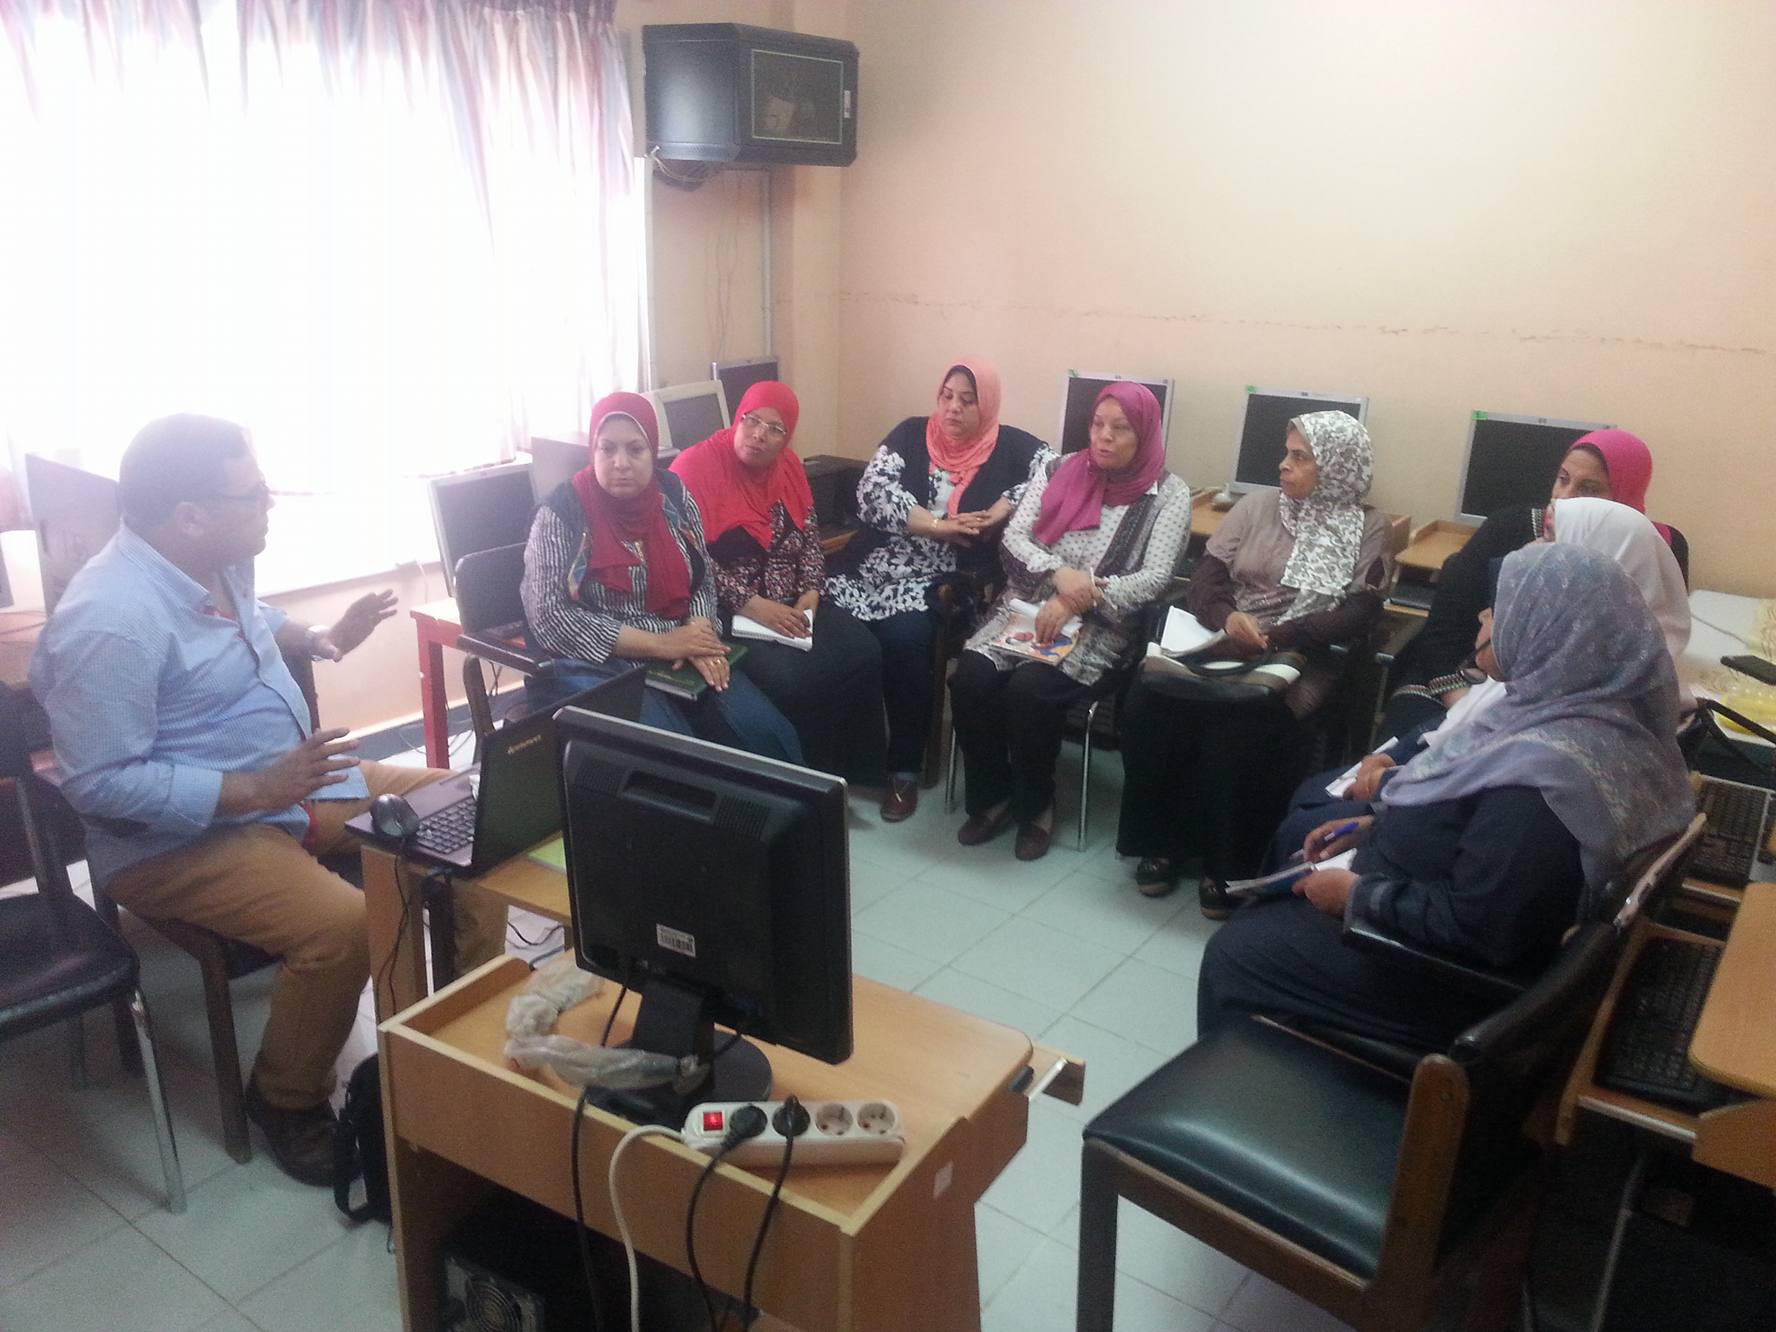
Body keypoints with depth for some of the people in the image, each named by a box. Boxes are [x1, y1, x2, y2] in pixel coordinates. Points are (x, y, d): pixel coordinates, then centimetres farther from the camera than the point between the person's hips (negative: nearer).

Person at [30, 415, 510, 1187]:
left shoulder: (216, 563, 2)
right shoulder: (112, 621, -26)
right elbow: (100, 783, -26)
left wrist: (319, 638, 7)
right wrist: (259, 789, -28)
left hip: (295, 782, 9)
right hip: (182, 839, -9)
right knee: (343, 925, -32)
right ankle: (286, 1100, -2)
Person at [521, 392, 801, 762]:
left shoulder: (673, 495, 4)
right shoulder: (562, 512, -9)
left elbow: (702, 581, 10)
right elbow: (550, 618, -14)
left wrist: (700, 637, -13)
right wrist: (659, 643, -18)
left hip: (680, 657, 4)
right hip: (596, 666, -4)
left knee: (768, 735, -15)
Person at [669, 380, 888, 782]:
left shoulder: (788, 465, 9)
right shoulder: (694, 467, -10)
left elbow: (810, 537, 14)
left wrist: (810, 595, -5)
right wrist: (751, 605, -22)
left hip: (792, 602, 6)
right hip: (727, 610, -6)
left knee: (863, 653, -14)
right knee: (789, 678, -28)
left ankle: (857, 768, 1)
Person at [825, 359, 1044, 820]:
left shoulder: (1010, 447, 7)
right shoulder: (910, 433, 9)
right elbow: (872, 491, -4)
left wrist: (1000, 512, -15)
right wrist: (937, 526, -14)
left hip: (941, 580, -3)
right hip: (876, 566, 3)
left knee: (904, 638, -29)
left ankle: (904, 768, -13)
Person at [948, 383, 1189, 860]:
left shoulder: (1168, 494, 0)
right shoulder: (1056, 470, 9)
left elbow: (1154, 579, -9)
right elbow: (1012, 539, 2)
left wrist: (1077, 602, -20)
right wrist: (1058, 574, -18)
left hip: (1098, 627, -3)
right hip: (1026, 607, 3)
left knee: (1030, 689, -30)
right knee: (971, 676, -24)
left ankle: (1035, 805, -3)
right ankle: (991, 797, -2)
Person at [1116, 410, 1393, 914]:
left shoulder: (1368, 528, 4)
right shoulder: (1258, 505, 11)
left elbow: (1359, 613, -8)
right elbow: (1206, 575, 5)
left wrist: (1274, 637, -19)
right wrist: (1227, 617, -18)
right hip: (1220, 645, 3)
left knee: (1238, 733, -32)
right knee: (1147, 704, -23)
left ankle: (1228, 864, -9)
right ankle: (1162, 840, -4)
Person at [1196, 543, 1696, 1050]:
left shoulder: (1542, 771, -34)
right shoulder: (1581, 712, -3)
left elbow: (1477, 929, -31)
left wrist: (1359, 894, -19)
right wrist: (1377, 826, 6)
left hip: (1460, 979, -9)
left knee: (1233, 953, 3)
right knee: (1261, 916, 20)